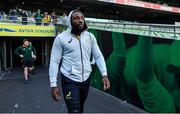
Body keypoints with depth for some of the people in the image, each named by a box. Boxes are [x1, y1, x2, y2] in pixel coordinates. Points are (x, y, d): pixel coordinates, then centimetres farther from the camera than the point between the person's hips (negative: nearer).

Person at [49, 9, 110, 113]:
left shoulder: (90, 36, 2)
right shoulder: (61, 38, -9)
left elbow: (98, 56, 2)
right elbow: (54, 61, -9)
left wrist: (104, 74, -11)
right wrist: (53, 85, -14)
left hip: (86, 80, 4)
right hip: (70, 81, -4)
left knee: (80, 108, 23)